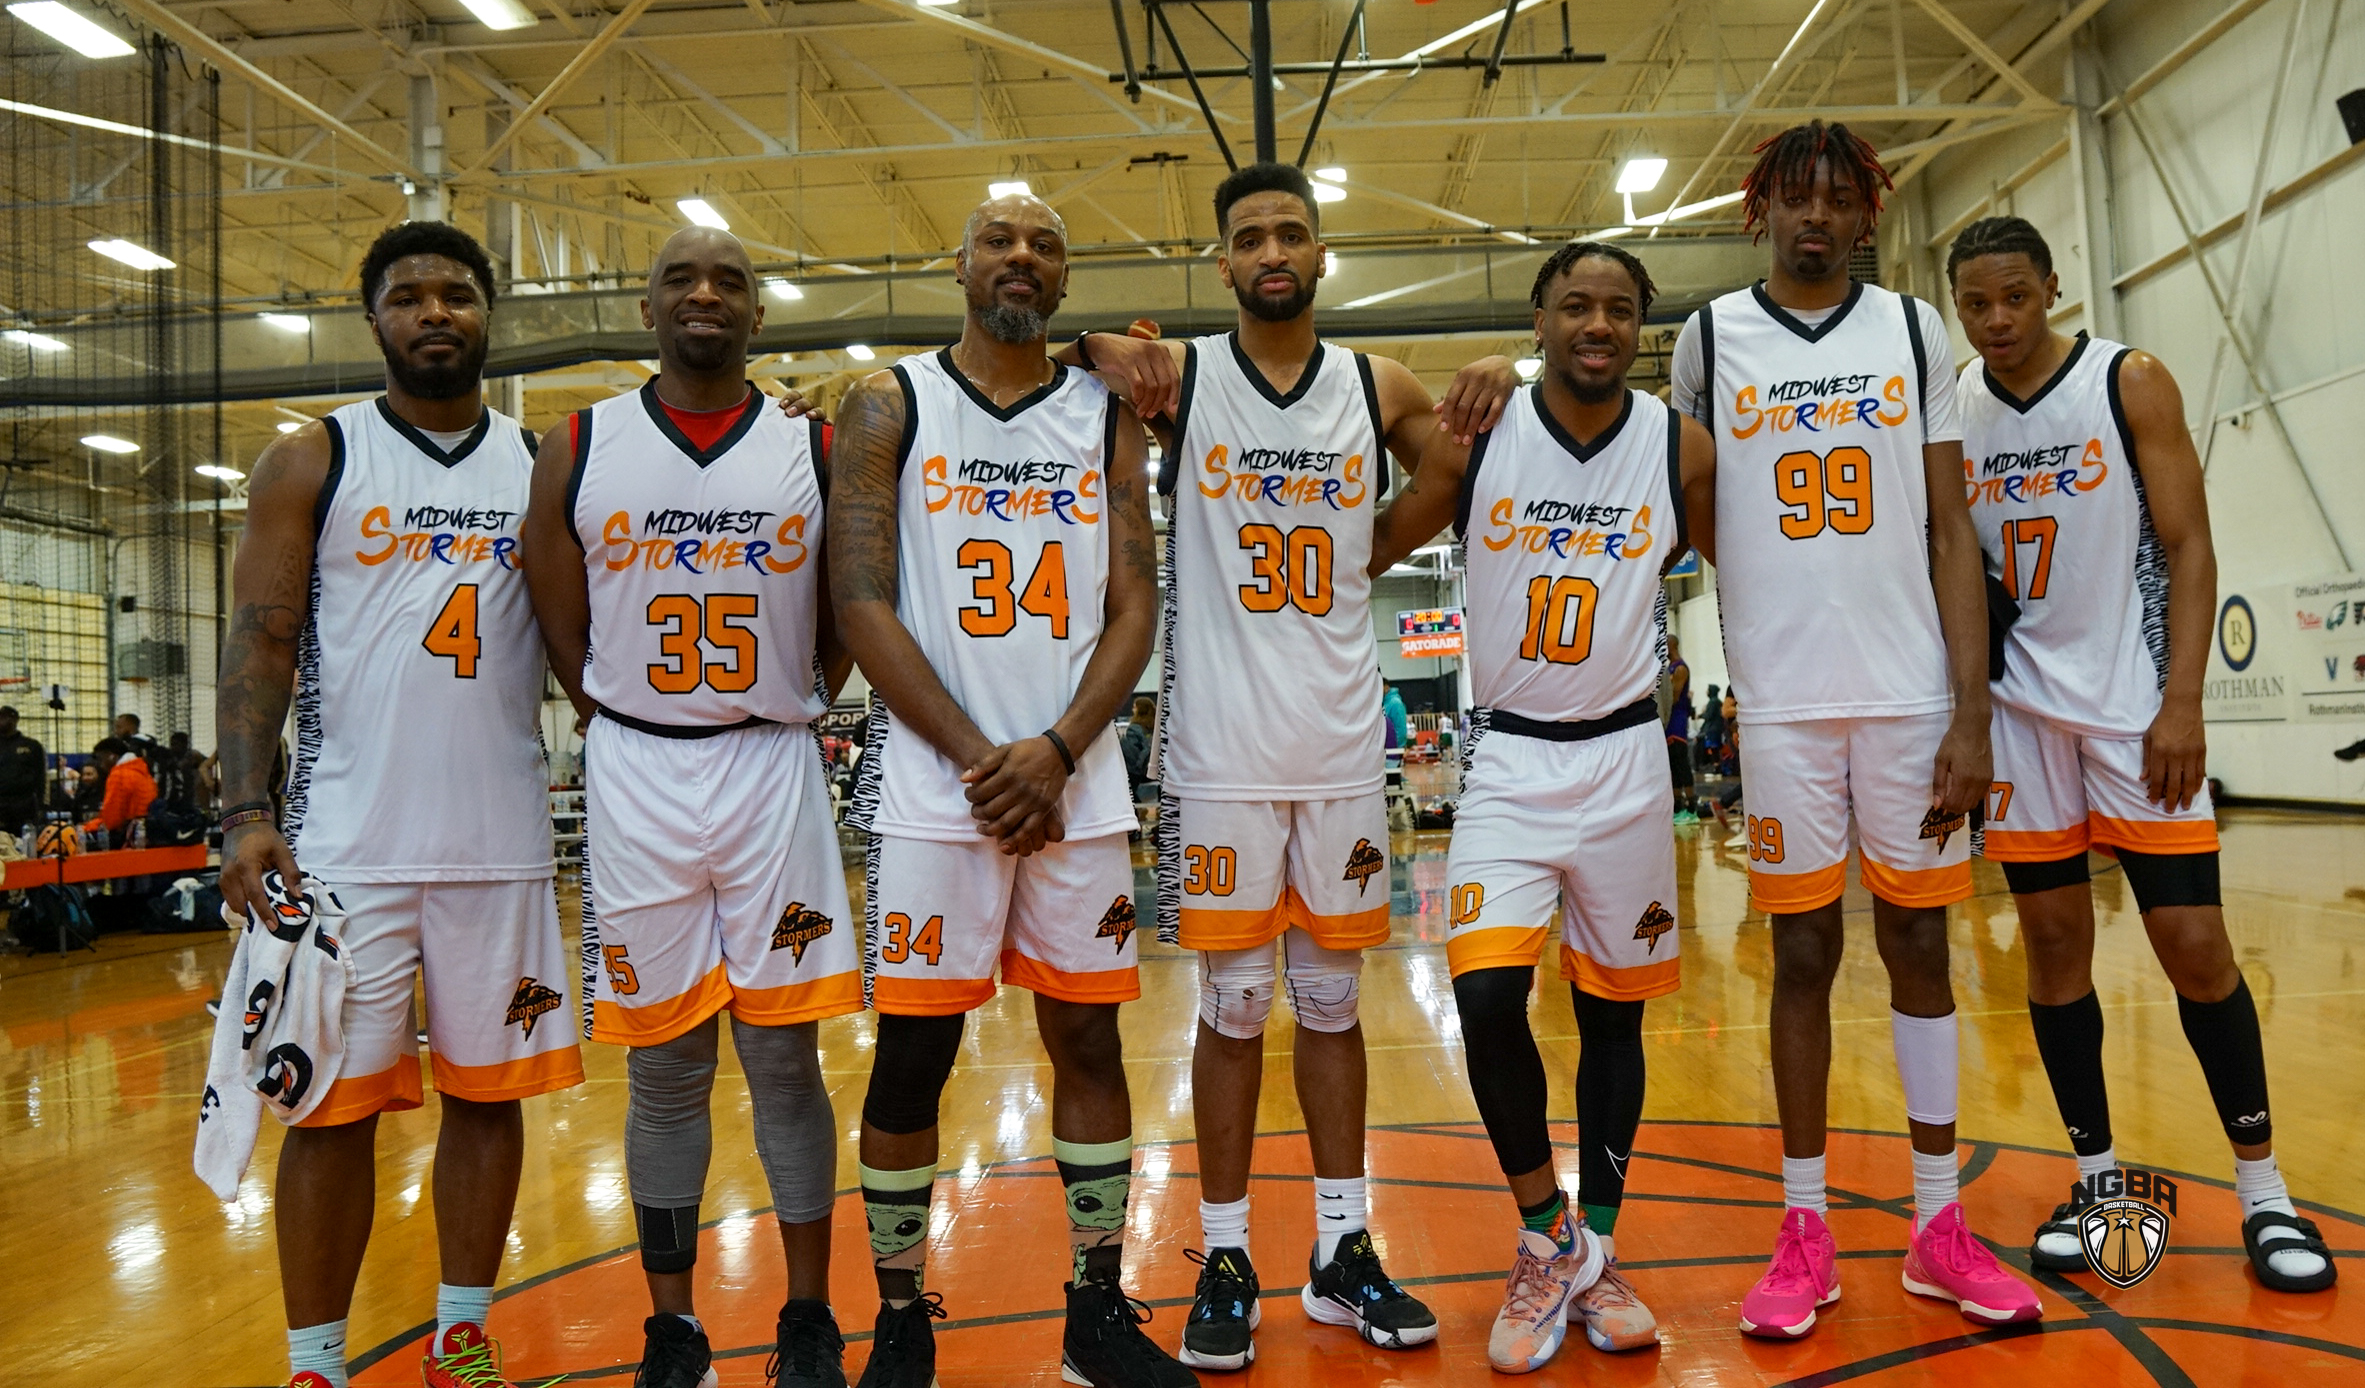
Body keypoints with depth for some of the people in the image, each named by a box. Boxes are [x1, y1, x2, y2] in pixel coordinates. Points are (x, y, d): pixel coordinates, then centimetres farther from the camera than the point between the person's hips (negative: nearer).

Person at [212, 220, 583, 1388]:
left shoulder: (545, 464, 9)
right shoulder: (310, 462, 3)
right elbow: (259, 647, -1)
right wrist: (246, 816, -12)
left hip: (505, 839, 2)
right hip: (347, 842, -2)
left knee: (489, 1091, 9)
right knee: (337, 1102, 4)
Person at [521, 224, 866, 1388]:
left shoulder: (817, 451, 2)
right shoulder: (578, 451, 3)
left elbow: (843, 626, 9)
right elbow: (563, 636, 7)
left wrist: (775, 723, 6)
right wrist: (636, 742, 5)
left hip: (774, 775, 0)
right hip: (634, 778, 1)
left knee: (784, 1057, 5)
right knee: (664, 1066, 9)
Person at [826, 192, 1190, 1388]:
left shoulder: (1107, 417, 10)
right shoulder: (888, 407, 4)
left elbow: (1133, 609, 5)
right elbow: (862, 604, -5)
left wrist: (1055, 753, -10)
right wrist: (979, 760, -11)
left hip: (1076, 786, 3)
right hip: (931, 785, -2)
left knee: (1089, 1039, 8)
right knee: (911, 1056, 3)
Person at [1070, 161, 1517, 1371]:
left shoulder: (1379, 389, 6)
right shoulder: (1173, 378, 0)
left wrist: (1495, 396, -4)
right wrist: (1094, 351, -14)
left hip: (1345, 749, 3)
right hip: (1220, 754, -2)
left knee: (1332, 999, 11)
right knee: (1233, 1007, 5)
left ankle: (1343, 1253, 24)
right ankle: (1225, 1263, 19)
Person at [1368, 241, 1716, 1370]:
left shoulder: (1683, 450, -2)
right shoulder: (1474, 442, -5)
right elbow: (1365, 555, 3)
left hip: (1624, 758, 1)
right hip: (1507, 758, -1)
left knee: (1612, 1009, 9)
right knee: (1485, 995, -14)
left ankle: (1595, 1252, 26)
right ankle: (1545, 1241, 9)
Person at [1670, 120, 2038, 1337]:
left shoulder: (1914, 330, 6)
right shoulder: (1710, 338, 5)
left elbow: (1951, 529, 3)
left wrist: (1971, 712, -4)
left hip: (1912, 693, 1)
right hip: (1781, 701, -1)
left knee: (1918, 944, 7)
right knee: (1803, 954, 5)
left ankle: (1939, 1226, 20)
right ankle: (1804, 1235, 16)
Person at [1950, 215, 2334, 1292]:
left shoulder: (2131, 384, -3)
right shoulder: (1946, 411, 4)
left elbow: (2189, 547, -5)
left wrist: (2182, 703, -14)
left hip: (2136, 704, -2)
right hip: (2019, 708, 2)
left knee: (2194, 942, -2)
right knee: (2053, 941, 6)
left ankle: (2262, 1188, 15)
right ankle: (2096, 1178, 19)